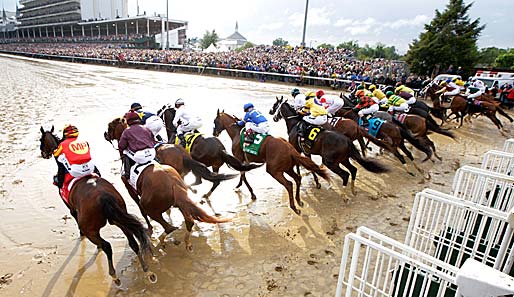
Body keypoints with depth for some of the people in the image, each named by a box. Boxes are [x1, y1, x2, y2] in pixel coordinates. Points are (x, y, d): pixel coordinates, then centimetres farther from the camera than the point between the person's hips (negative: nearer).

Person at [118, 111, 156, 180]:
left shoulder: (127, 131, 7)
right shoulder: (146, 129, 18)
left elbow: (121, 146, 7)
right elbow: (154, 142, 21)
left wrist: (122, 155, 26)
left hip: (139, 157, -3)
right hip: (152, 155, 3)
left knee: (125, 152, 23)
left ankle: (127, 173, 17)